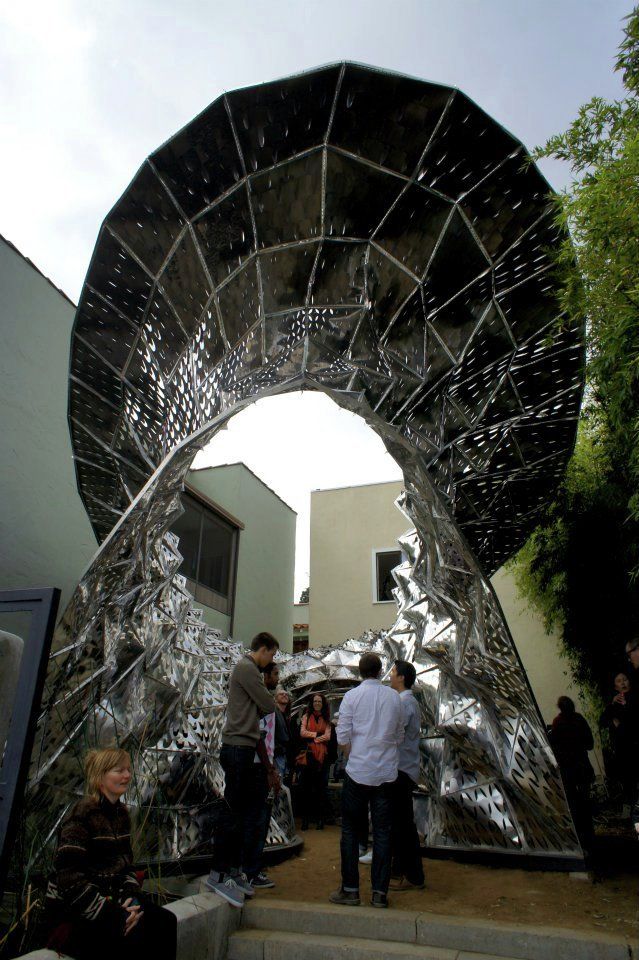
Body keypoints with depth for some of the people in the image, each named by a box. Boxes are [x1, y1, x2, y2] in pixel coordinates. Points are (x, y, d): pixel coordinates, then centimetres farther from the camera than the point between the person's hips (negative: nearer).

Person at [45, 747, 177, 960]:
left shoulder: (121, 813, 7)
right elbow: (69, 879, -24)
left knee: (166, 922, -10)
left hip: (108, 899, 7)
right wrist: (114, 914, -24)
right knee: (135, 935, -25)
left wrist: (131, 896, -7)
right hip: (70, 910, -7)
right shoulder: (83, 815, -18)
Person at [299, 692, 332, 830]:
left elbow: (328, 737, -1)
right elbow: (302, 733, -4)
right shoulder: (306, 716, 8)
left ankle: (320, 819, 11)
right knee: (306, 788, 2)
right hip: (308, 755, -1)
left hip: (322, 756, 1)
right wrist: (318, 734, -7)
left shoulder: (326, 719, 11)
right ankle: (305, 819, 10)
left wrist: (311, 737, -8)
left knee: (321, 788, 3)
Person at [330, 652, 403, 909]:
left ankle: (350, 889, 15)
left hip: (358, 771, -2)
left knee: (350, 830, 10)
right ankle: (380, 892, 16)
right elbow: (399, 736, 8)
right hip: (387, 772, 3)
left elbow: (343, 737, -7)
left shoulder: (352, 696, -7)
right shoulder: (394, 697, 1)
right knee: (382, 832, 11)